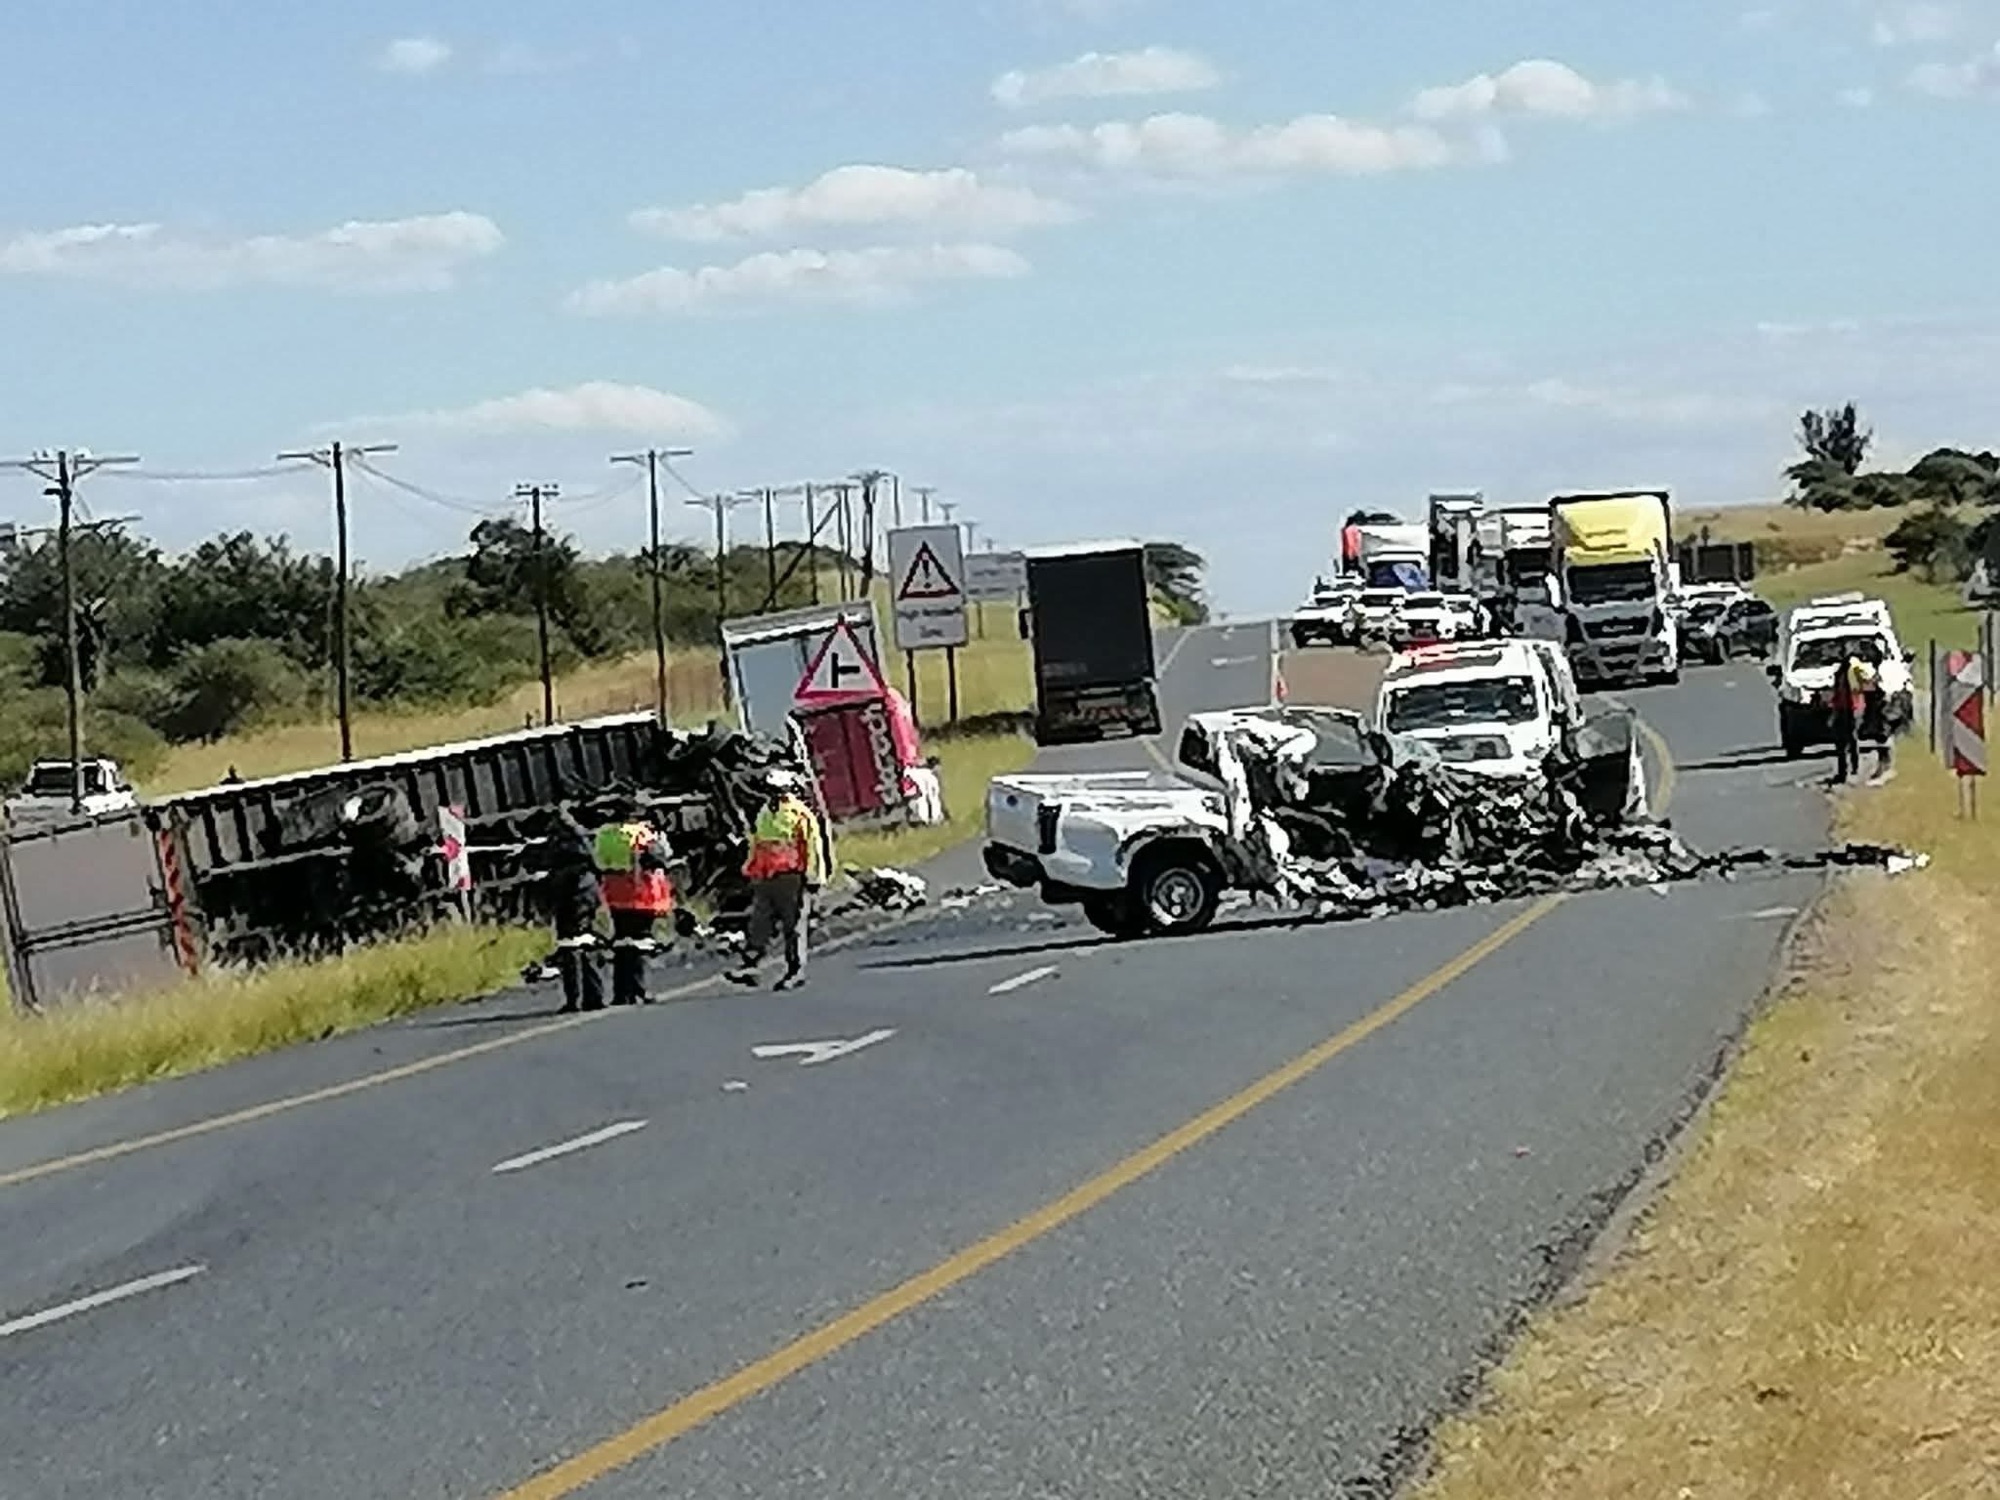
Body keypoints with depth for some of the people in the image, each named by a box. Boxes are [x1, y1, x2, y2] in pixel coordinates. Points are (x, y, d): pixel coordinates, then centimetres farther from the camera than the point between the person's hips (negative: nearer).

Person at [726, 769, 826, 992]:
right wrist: (750, 873, 25)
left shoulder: (800, 815, -7)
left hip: (791, 879, -7)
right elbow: (755, 847, 26)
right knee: (758, 924, 2)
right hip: (764, 880, 7)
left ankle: (795, 971, 5)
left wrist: (812, 878, -10)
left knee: (793, 927, -1)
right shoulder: (763, 815, 16)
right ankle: (749, 966, 1)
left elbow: (812, 848, -8)